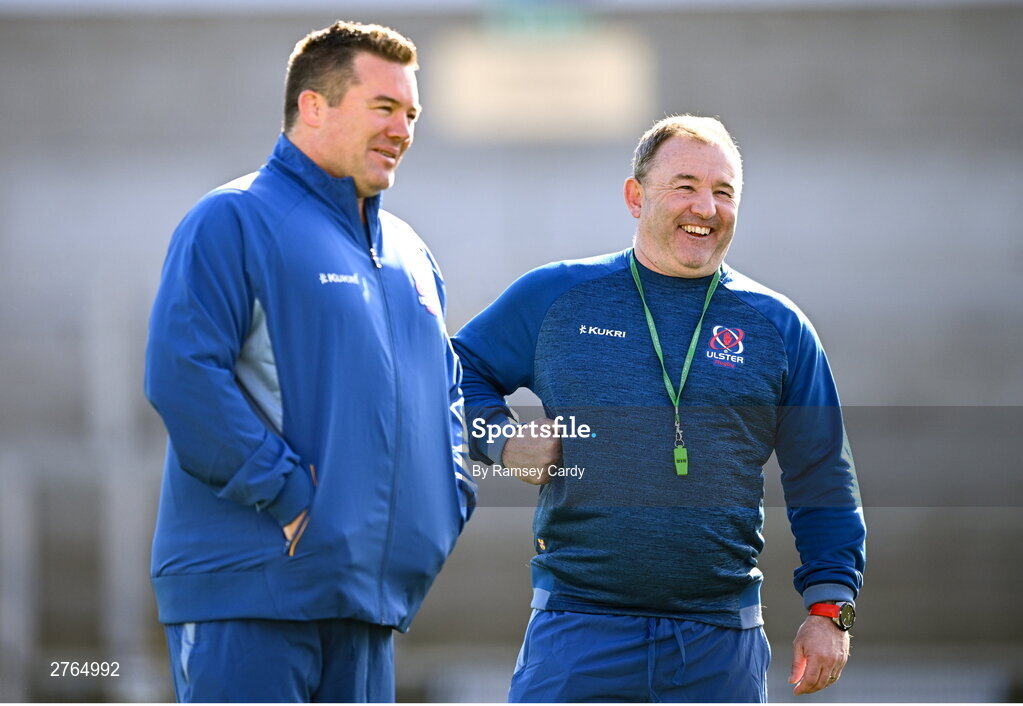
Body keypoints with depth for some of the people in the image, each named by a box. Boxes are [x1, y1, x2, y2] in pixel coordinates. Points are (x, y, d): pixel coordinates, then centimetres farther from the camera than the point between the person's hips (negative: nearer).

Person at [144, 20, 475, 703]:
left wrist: (449, 489, 12)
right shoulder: (233, 223, -6)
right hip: (249, 585, -8)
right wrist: (286, 494, -19)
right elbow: (181, 373, -17)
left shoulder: (408, 252, 21)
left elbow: (448, 383, 32)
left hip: (370, 591, 8)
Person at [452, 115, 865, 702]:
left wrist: (830, 608, 3)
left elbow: (823, 483, 12)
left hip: (721, 645, 2)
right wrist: (501, 438, -1)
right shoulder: (555, 297, 6)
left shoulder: (778, 327, 9)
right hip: (578, 629, -1)